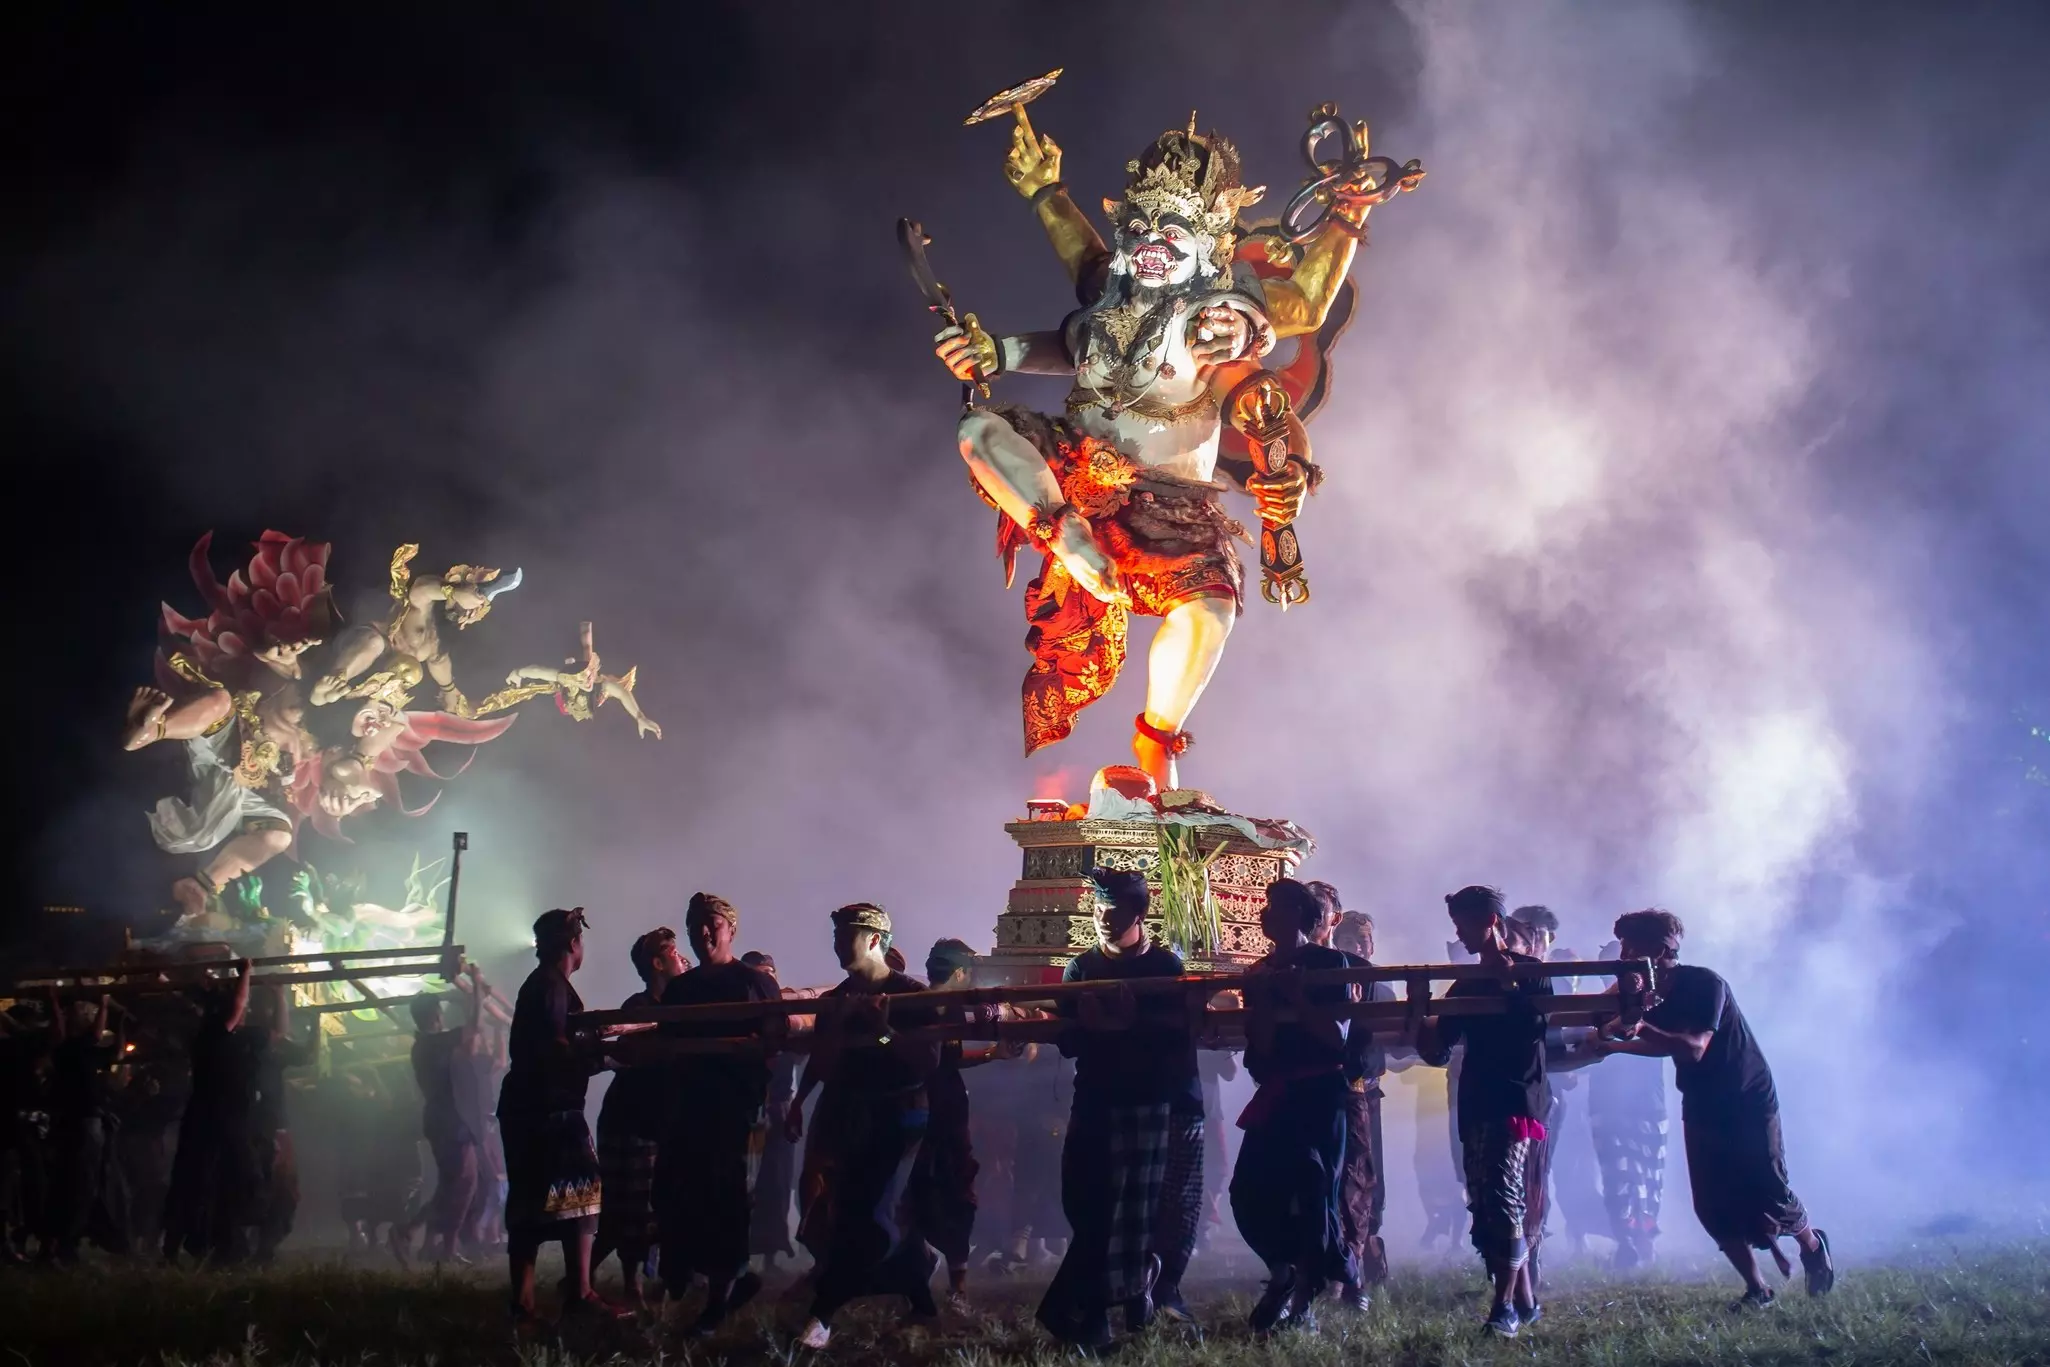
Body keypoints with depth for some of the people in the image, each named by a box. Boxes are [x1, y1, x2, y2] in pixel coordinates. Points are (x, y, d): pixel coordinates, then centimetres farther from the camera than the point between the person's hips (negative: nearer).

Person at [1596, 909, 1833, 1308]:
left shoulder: (1704, 984, -23)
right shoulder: (1653, 993, -1)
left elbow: (1694, 1048, -33)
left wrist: (1643, 1028, -45)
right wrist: (1612, 1045, 2)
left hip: (1748, 1102, -7)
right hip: (1702, 1108, 7)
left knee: (1765, 1195, -3)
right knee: (1713, 1207, -2)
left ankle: (1812, 1244, 28)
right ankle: (1757, 1288, 9)